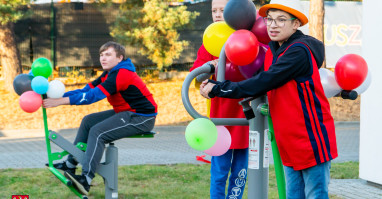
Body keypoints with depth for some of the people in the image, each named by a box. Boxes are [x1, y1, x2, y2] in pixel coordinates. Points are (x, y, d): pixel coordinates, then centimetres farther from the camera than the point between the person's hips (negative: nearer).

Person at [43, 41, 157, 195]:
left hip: (142, 118, -11)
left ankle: (86, 179, -26)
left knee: (98, 132, -22)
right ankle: (71, 164, 14)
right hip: (126, 113, 11)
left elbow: (92, 96, -28)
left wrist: (61, 101, -29)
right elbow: (85, 90, 4)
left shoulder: (121, 74, -22)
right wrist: (58, 96, -8)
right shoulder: (109, 74, 10)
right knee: (88, 121, 11)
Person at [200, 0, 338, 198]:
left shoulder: (299, 52, -18)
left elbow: (263, 83, -22)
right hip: (289, 144, 9)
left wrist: (218, 89, -16)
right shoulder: (272, 52, 10)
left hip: (312, 140, -9)